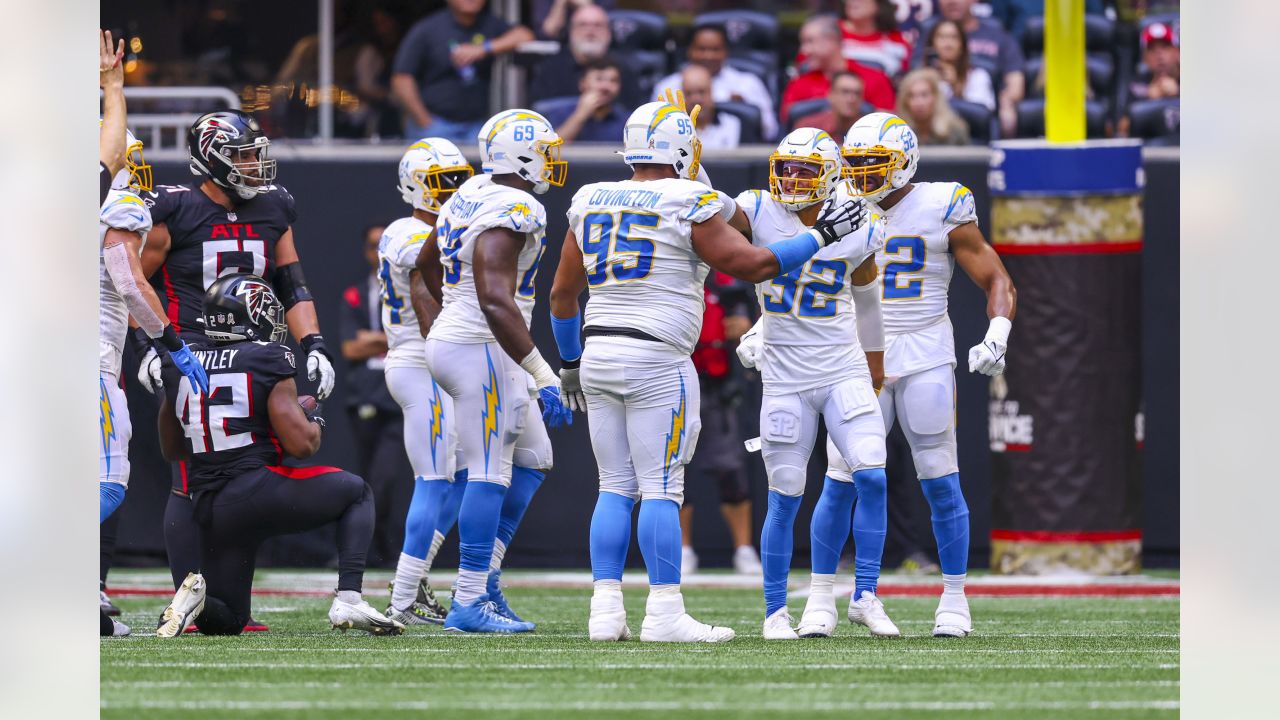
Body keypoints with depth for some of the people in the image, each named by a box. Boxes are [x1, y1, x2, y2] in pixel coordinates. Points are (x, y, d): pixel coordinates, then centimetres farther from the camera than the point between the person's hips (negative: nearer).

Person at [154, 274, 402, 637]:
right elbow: (302, 444, -10)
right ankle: (349, 598, 3)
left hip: (210, 508, 5)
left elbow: (171, 450, 21)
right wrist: (313, 419, 12)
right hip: (262, 491, -5)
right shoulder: (268, 361, -6)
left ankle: (196, 596, -16)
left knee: (225, 620, 20)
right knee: (357, 493, 23)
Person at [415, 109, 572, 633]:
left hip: (454, 338, 10)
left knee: (531, 459, 17)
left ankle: (485, 578, 14)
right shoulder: (512, 211, -19)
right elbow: (496, 300, -28)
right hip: (482, 351, -10)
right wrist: (544, 377, -29)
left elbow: (427, 261, 28)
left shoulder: (471, 196, 11)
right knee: (490, 475, -7)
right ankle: (469, 603, -6)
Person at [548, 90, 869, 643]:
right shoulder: (687, 205, -8)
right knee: (660, 488, -4)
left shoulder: (592, 203, 11)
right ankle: (664, 612, -6)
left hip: (599, 352, 6)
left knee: (615, 487, 9)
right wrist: (820, 237, 3)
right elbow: (752, 265, -8)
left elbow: (562, 293, 17)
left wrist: (570, 361, 28)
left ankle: (605, 611, 5)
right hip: (656, 360, -6)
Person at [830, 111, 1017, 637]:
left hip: (925, 360, -3)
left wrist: (996, 337, -17)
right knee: (841, 482, -3)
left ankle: (954, 601, 7)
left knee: (940, 483, -3)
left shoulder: (941, 211, -4)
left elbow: (998, 283, 0)